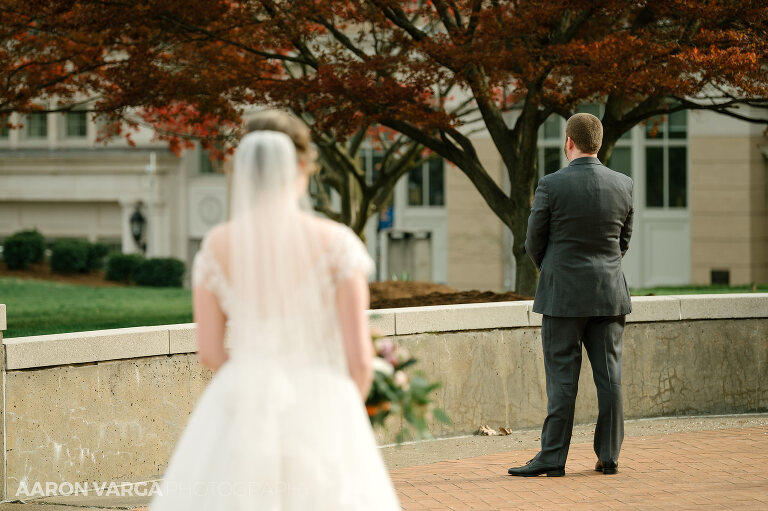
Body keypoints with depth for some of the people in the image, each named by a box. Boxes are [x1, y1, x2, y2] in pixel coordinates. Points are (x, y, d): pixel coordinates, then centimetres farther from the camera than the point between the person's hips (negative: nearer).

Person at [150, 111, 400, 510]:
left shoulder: (217, 245, 0)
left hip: (241, 413, 2)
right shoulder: (335, 243, -7)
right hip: (320, 413, -2)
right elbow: (359, 355, -6)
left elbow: (209, 352, 4)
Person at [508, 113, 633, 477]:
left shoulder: (551, 185, -11)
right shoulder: (623, 185, 1)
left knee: (562, 378, -1)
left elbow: (534, 243, -2)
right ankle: (609, 456, 8)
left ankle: (553, 457, 0)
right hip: (609, 294, 3)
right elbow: (624, 240, 10)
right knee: (609, 375, 6)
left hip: (563, 295, -3)